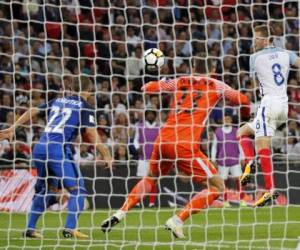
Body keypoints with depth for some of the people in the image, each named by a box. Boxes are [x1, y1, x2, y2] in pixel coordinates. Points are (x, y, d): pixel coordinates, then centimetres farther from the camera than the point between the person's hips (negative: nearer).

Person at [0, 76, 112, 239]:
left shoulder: (58, 101, 21)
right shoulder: (84, 107, 4)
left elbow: (32, 111, 20)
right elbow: (92, 135, -3)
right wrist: (105, 154, 7)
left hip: (40, 148, 7)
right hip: (58, 149, -7)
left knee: (48, 189, 22)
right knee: (77, 189, 0)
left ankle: (30, 228, 18)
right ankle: (70, 229, -13)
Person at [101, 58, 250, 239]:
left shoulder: (180, 82, 16)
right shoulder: (216, 85, 10)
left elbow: (147, 88, 17)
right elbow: (242, 101, 4)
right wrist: (247, 114, 26)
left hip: (163, 140, 5)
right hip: (185, 146, -5)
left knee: (150, 179, 32)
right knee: (217, 186, 5)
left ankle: (119, 215, 17)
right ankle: (177, 220, -8)